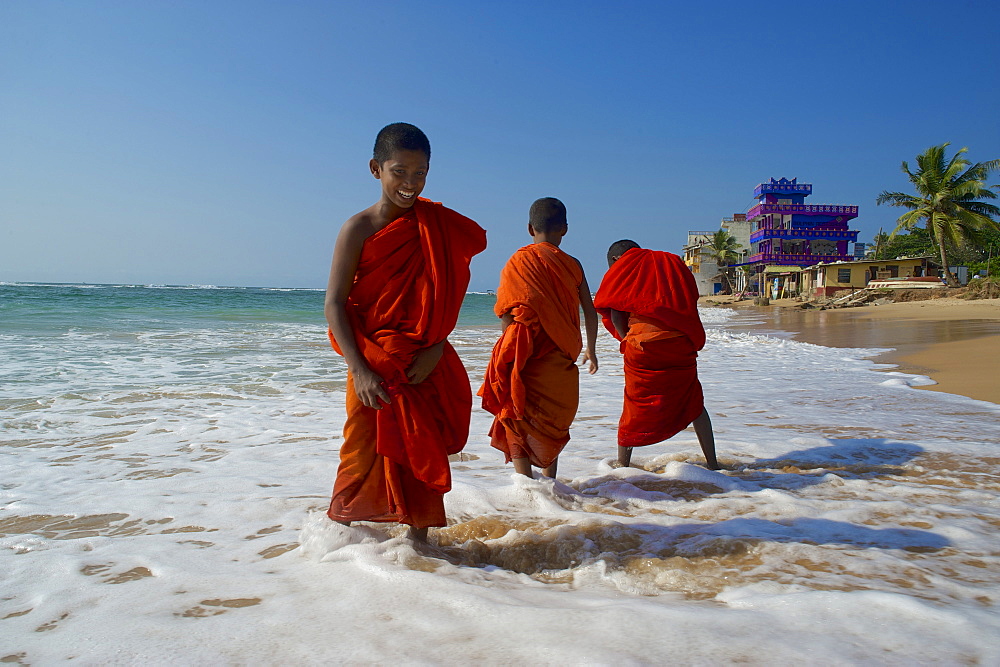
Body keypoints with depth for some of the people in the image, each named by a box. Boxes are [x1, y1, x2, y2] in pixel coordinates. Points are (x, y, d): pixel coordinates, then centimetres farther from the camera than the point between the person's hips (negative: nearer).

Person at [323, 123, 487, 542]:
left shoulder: (438, 225, 3)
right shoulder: (359, 228, -6)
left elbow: (449, 296, 4)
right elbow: (335, 304, -9)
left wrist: (435, 348, -11)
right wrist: (359, 369, -18)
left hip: (427, 365, 3)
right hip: (375, 364, -3)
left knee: (423, 453, 9)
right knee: (366, 452, 3)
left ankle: (419, 539, 24)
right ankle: (337, 531, 25)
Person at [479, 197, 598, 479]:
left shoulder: (518, 262, -3)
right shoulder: (572, 265, 3)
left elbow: (506, 314, -9)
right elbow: (590, 312, 7)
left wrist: (511, 348, 5)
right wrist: (590, 350, 21)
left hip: (526, 359, -3)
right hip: (561, 361, 3)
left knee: (517, 421, 7)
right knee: (552, 424, 19)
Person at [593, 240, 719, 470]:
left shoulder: (621, 268, 7)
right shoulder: (673, 262, 19)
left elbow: (613, 311, -3)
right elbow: (691, 301, 13)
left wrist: (626, 339, 4)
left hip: (643, 346, -3)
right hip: (681, 344, 3)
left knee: (635, 406, 8)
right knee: (693, 403, 14)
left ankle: (622, 465, 17)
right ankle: (712, 463, 17)